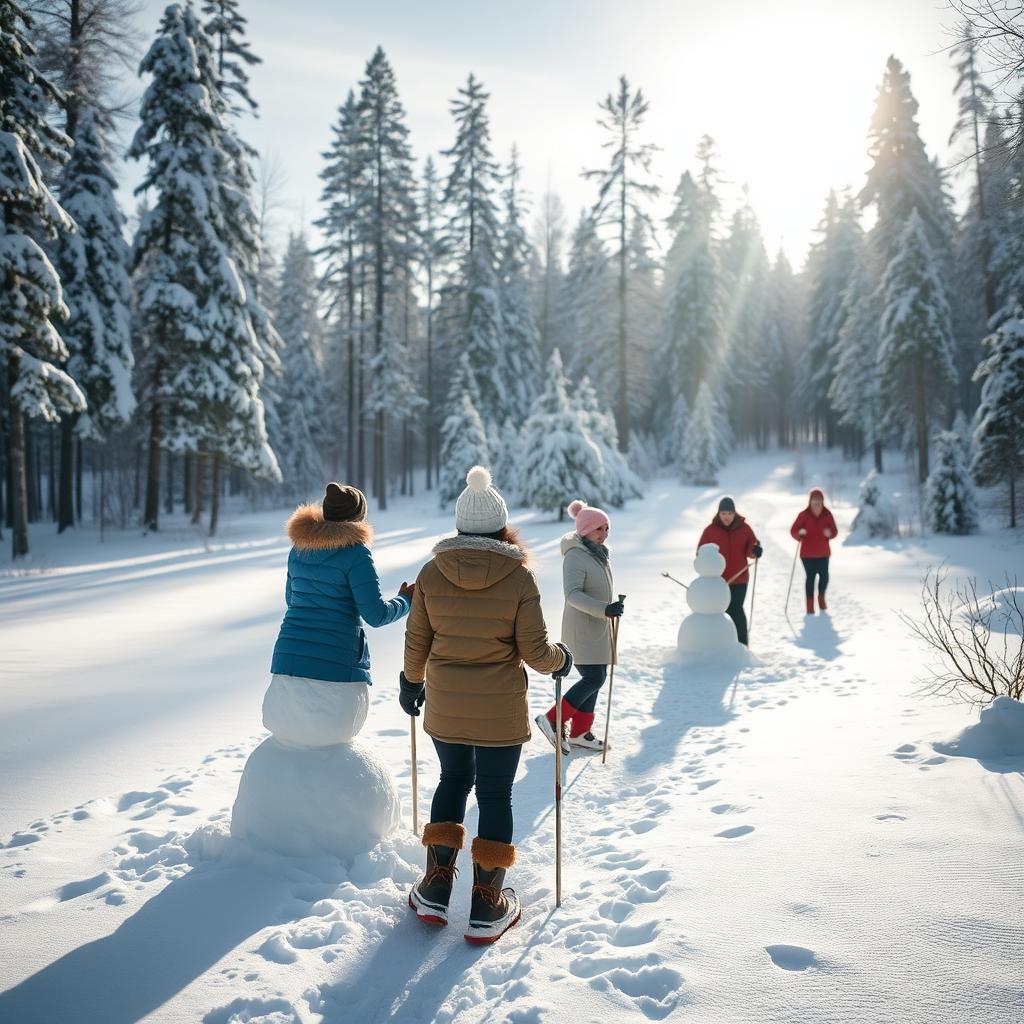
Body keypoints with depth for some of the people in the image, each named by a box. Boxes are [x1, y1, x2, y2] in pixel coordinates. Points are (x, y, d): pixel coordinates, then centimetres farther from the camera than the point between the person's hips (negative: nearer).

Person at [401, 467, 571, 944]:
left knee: (453, 780, 22)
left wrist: (412, 681, 20)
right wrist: (560, 657, 10)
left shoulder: (431, 573, -5)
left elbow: (416, 642, 2)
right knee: (495, 796, 9)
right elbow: (536, 652, -11)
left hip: (444, 707, 3)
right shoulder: (519, 576, -12)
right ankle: (486, 908, 17)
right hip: (501, 709, -3)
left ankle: (435, 891, 25)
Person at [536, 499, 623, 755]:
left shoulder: (600, 554, 11)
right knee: (594, 678, -13)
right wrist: (604, 609, -38)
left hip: (598, 628, 9)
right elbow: (572, 594, -29)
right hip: (582, 629, -9)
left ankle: (579, 733, 21)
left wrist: (611, 609, 28)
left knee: (595, 678, 11)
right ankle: (553, 720, -3)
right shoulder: (575, 556, -19)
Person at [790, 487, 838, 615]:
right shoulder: (804, 515, -8)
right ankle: (810, 604, 9)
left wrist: (830, 533, -19)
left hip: (823, 553, 2)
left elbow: (834, 531, 4)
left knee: (824, 576, 2)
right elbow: (793, 530, -8)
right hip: (808, 553, -2)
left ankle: (821, 598, 30)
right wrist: (800, 533, -30)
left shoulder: (827, 514, -1)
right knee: (810, 577, -1)